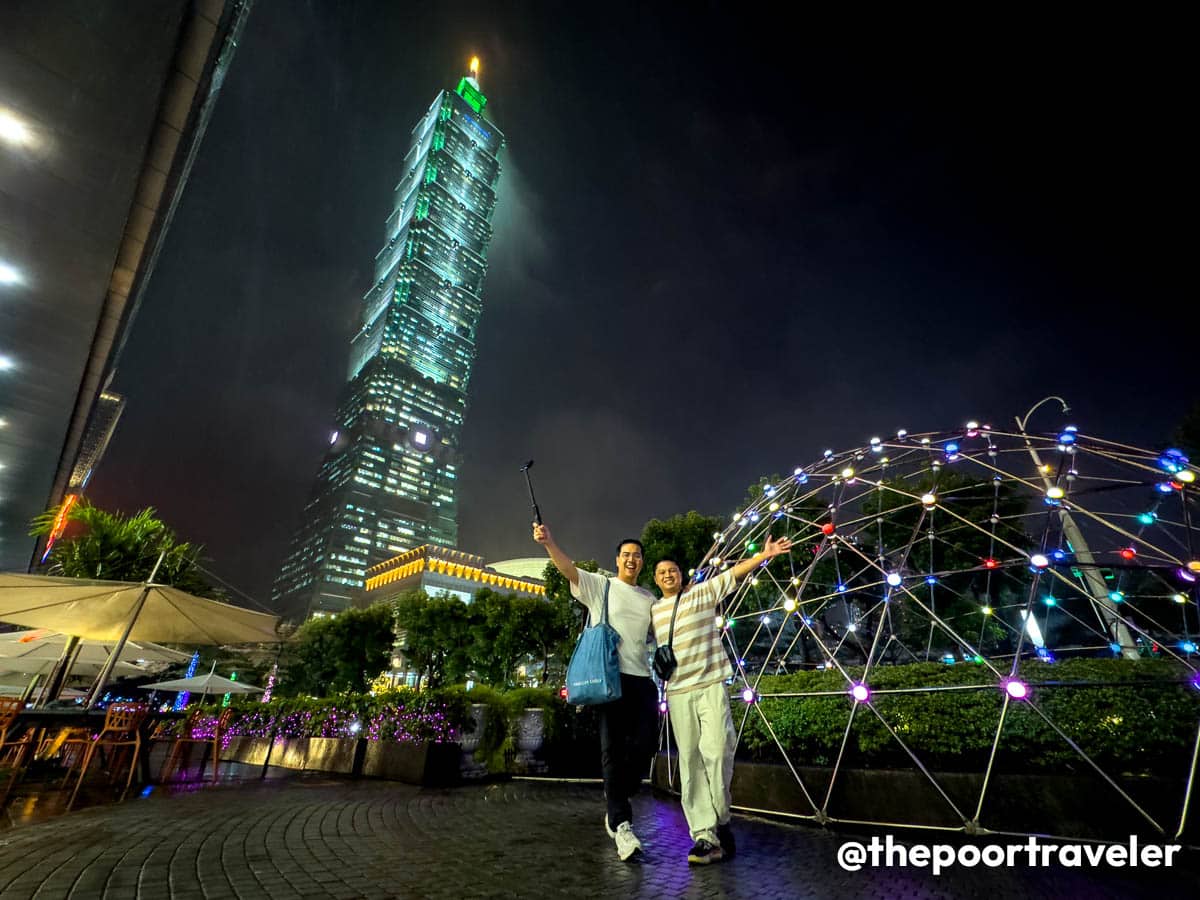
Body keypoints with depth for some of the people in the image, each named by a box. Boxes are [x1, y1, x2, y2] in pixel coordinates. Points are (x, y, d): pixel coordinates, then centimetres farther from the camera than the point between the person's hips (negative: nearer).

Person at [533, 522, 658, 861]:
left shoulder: (649, 598, 16)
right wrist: (548, 542, -29)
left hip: (642, 679, 5)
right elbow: (568, 569, -13)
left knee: (645, 744, 4)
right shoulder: (599, 585, 2)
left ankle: (615, 804, 26)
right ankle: (621, 823, 6)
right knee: (613, 749, -1)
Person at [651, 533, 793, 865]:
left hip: (711, 686, -3)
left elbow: (734, 573, -7)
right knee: (690, 763, 2)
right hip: (678, 693, 3)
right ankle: (706, 836, 8)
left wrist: (764, 554, -15)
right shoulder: (652, 611, 10)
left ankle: (722, 821, 11)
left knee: (716, 750, -12)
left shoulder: (702, 593, 1)